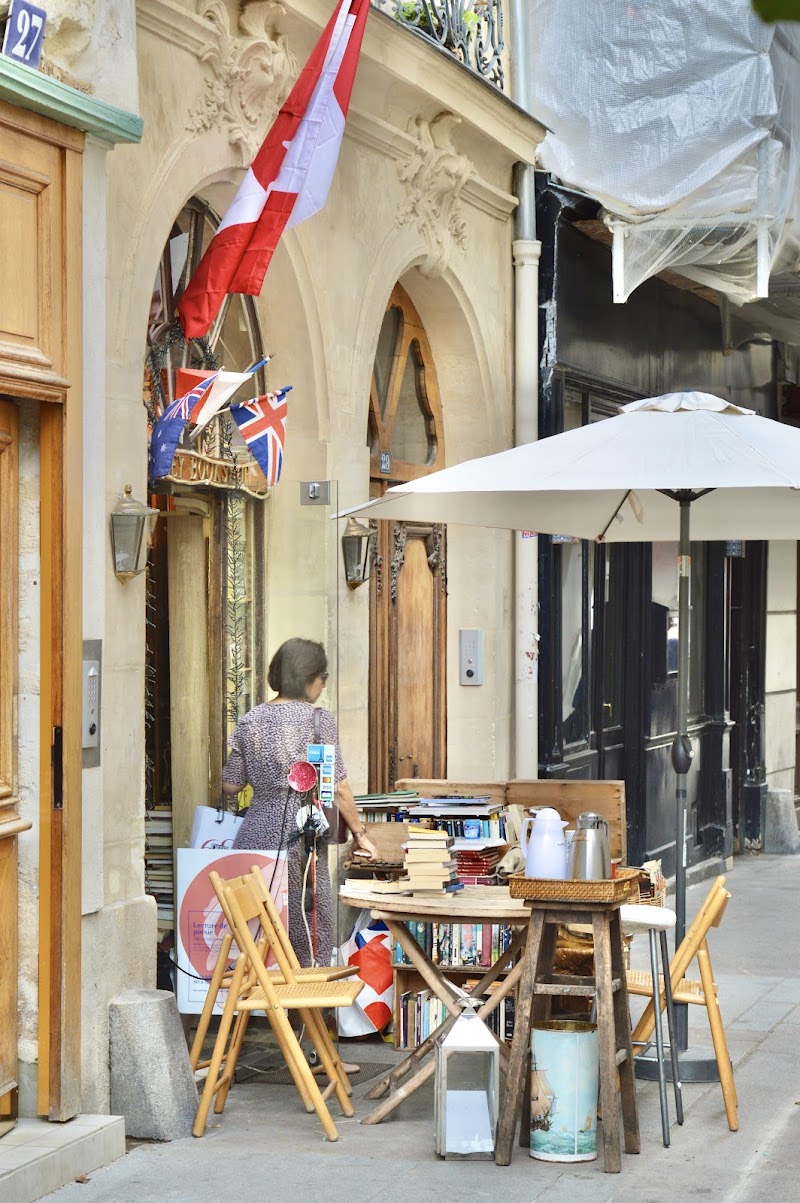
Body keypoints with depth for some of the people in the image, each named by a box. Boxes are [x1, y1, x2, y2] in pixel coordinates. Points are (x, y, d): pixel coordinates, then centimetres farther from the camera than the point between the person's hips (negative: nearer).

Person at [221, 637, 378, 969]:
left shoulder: (251, 721, 7)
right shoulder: (318, 719, -5)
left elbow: (231, 784, 11)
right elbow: (338, 787, -7)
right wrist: (359, 833, 2)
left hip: (255, 836, 4)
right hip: (300, 837, -4)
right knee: (311, 941, 5)